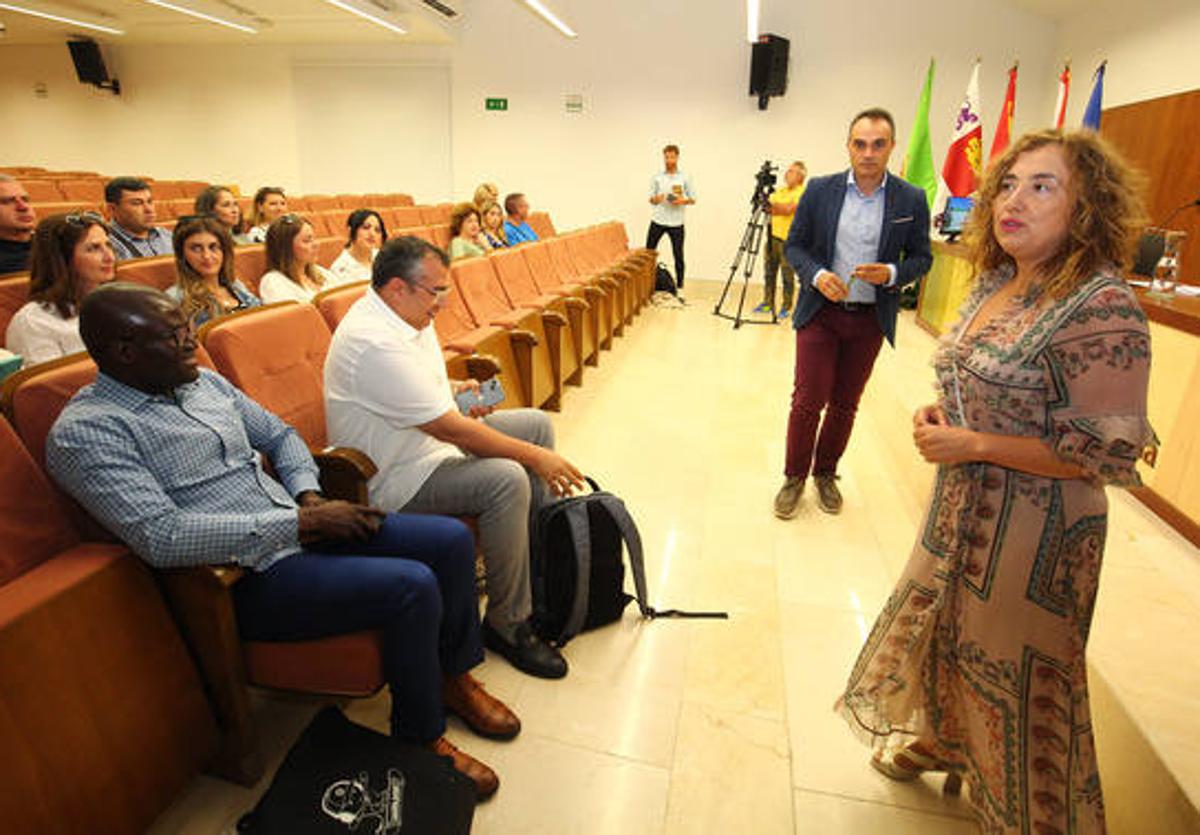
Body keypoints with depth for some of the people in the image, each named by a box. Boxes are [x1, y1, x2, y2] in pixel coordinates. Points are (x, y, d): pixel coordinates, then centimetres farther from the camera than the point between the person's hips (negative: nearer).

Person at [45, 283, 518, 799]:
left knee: (452, 539, -3)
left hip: (301, 525, 8)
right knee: (412, 586, -26)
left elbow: (279, 436, 22)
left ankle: (454, 677, 18)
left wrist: (310, 497, 1)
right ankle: (420, 740, -1)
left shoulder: (204, 382, 12)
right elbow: (162, 538, -23)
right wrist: (301, 522, -22)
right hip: (250, 576, -8)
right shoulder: (84, 432, -11)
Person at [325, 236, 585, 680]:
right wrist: (535, 457, -24)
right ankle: (507, 625, -13)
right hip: (395, 479, -10)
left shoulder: (408, 315, 5)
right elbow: (448, 428, -30)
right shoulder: (374, 342, -28)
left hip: (429, 441, 11)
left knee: (536, 423, 7)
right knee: (506, 480, -31)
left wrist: (456, 389, 2)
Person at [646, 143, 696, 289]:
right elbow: (651, 199, 8)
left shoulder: (685, 178, 2)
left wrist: (683, 201, -15)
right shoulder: (656, 177, 6)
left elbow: (693, 198, 6)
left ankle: (679, 285, 12)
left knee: (678, 254, 2)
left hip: (676, 222, -1)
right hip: (657, 221, 1)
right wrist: (656, 199, -15)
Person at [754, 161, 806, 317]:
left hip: (788, 239, -7)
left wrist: (774, 205, -13)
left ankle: (786, 307, 7)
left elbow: (788, 209, -19)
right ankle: (768, 303, 20)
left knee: (787, 275, -2)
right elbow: (769, 207, 7)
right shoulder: (780, 191, 17)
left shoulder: (802, 193, -6)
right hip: (773, 236, 7)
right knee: (769, 272, 10)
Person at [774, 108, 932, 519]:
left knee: (845, 404, 12)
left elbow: (921, 257, 5)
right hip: (820, 312, -1)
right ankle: (794, 477, 16)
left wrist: (891, 274, -16)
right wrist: (816, 274, -16)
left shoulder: (911, 200, -1)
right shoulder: (820, 190, -2)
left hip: (870, 319, 1)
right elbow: (794, 245, 3)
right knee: (807, 401, -2)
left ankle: (825, 473, 30)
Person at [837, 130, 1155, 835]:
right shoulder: (994, 281, 3)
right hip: (962, 505, 8)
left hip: (1034, 529, -8)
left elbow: (1109, 453, -22)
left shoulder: (1102, 307, -22)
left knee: (1015, 671, 12)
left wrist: (973, 445, -22)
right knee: (941, 627, 25)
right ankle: (941, 740, 54)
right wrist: (940, 411, -3)